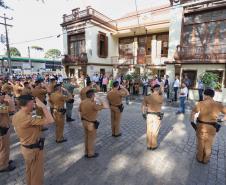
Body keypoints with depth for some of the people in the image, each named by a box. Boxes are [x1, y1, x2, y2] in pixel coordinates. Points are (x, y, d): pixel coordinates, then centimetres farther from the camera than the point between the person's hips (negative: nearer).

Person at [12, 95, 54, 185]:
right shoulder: (27, 118, -33)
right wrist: (43, 106, -32)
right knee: (37, 173, 15)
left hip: (25, 147, 9)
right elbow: (50, 120, -36)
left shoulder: (16, 116, -4)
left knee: (29, 170, 30)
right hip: (34, 149, -9)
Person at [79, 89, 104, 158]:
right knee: (91, 139, 10)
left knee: (86, 137, 22)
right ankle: (91, 153, 26)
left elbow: (80, 110, 10)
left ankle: (86, 152, 37)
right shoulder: (93, 104, -28)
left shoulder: (82, 102, -3)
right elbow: (101, 107, -13)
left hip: (84, 121, 8)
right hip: (91, 123, -8)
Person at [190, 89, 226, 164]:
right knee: (209, 144, 20)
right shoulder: (218, 105, -6)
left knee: (200, 143, 17)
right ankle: (206, 159, 35)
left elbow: (193, 112, -20)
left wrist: (192, 122, -14)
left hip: (201, 126, -2)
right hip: (212, 127, 2)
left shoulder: (201, 103, -15)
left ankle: (200, 158, 34)